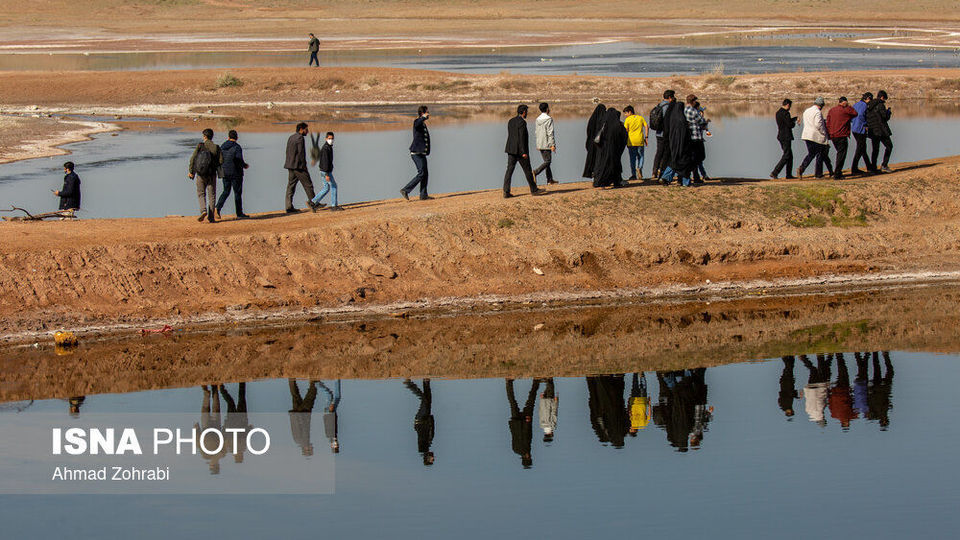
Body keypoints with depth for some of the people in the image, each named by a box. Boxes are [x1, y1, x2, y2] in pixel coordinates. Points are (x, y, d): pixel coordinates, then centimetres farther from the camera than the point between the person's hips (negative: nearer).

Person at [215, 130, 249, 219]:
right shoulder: (237, 147, -13)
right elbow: (239, 161, -20)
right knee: (237, 193, 4)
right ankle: (239, 214, 9)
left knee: (226, 191, 15)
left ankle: (217, 208, -5)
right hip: (235, 173, -5)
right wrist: (245, 165, 0)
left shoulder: (222, 147, 6)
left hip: (225, 173, 5)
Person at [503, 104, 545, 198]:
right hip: (521, 151, -7)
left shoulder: (511, 121, 11)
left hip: (511, 151, 7)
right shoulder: (522, 122, -15)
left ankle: (506, 192, -7)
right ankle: (533, 190, 19)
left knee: (509, 170, 1)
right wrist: (524, 152, -19)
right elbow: (522, 138, -19)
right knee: (527, 170, 7)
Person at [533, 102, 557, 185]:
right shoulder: (549, 119, -14)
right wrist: (552, 144, -16)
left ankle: (550, 179, 14)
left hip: (540, 144, 8)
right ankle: (535, 173, -22)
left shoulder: (538, 119, 9)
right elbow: (550, 132, -17)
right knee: (547, 161, -5)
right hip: (546, 144, -8)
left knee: (546, 161, 13)